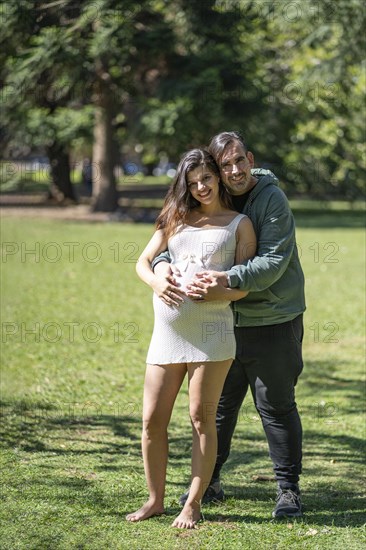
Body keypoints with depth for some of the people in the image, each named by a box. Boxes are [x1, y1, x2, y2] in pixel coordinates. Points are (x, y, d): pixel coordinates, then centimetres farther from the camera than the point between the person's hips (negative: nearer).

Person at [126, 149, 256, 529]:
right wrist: (156, 283, -7)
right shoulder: (176, 218, 18)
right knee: (152, 420, 4)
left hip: (211, 330, -4)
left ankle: (193, 504, 5)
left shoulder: (239, 224, 8)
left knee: (202, 419, -3)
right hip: (167, 333, 4)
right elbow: (143, 261, 15)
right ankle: (155, 500, 18)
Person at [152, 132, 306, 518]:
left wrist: (228, 280, -34)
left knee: (276, 406, 2)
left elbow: (273, 261, -21)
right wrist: (161, 264, -15)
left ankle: (288, 489, 13)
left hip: (272, 321, -5)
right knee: (218, 403, 14)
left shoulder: (272, 199, -13)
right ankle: (209, 482, 28)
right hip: (226, 321, 5)